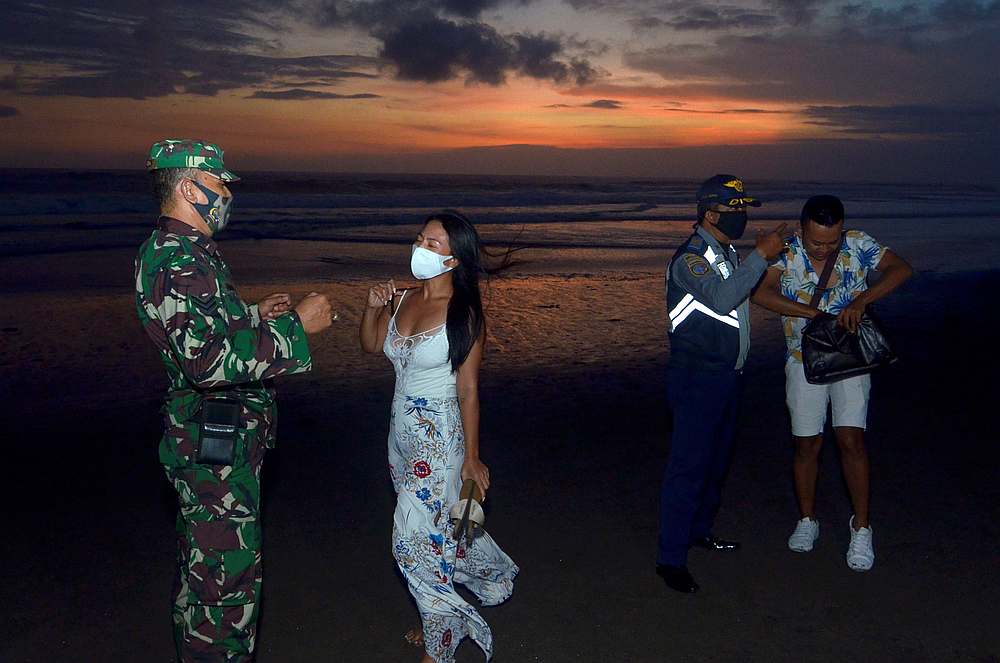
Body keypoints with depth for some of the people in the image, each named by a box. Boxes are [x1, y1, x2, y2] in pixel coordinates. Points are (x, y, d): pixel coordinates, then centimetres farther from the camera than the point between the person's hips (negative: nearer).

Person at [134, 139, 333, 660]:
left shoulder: (185, 252, 12)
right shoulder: (175, 260, -22)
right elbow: (208, 359, -32)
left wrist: (254, 316, 12)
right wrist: (295, 325, -26)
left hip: (210, 440, 11)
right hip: (214, 447, -11)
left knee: (202, 566, 24)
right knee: (227, 575, 0)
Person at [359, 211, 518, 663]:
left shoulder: (464, 315, -16)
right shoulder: (404, 299, 1)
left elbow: (468, 390, -13)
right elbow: (371, 345, 15)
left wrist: (471, 457, -11)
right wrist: (373, 307, -4)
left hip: (439, 436, -6)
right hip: (402, 430, 6)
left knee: (417, 540, -3)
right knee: (438, 529, 16)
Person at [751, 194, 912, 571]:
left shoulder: (858, 245, -8)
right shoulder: (786, 251, -12)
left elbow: (901, 269, -15)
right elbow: (762, 293, -27)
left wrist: (862, 299, -29)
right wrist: (818, 314, -31)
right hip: (804, 360, 1)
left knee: (851, 439, -9)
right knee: (807, 444, 7)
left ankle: (861, 527, 4)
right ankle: (807, 521, 25)